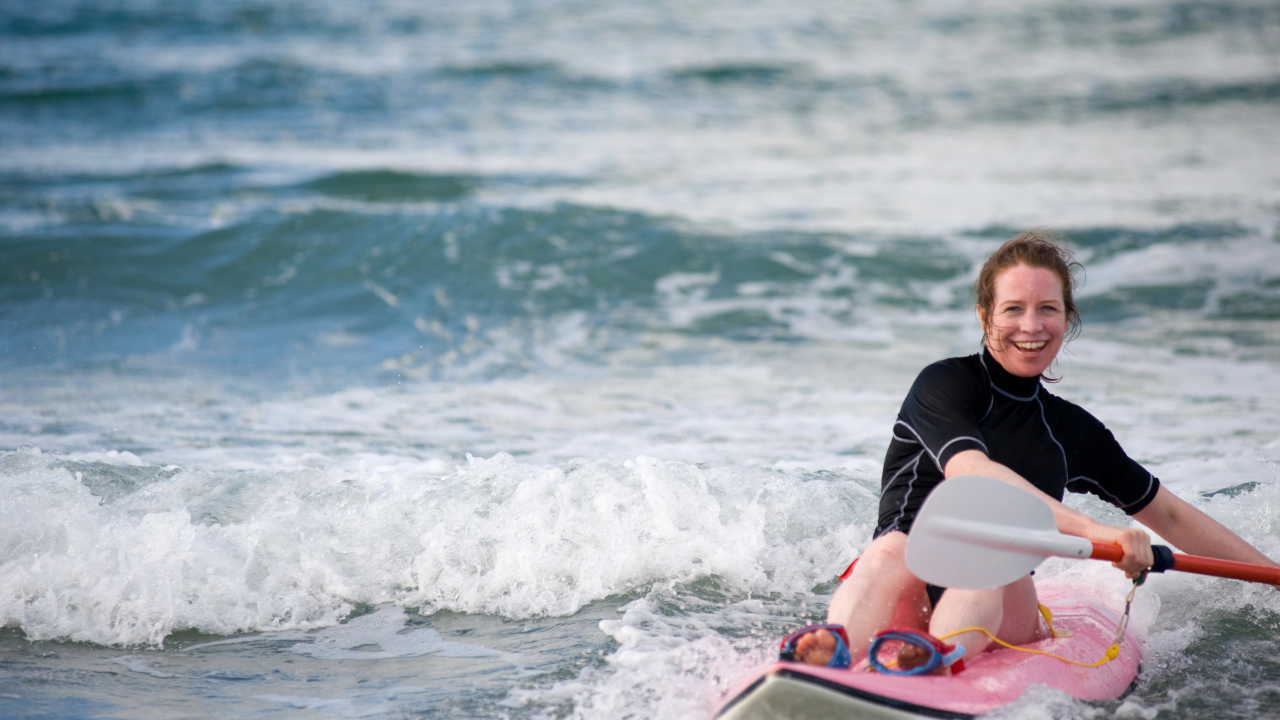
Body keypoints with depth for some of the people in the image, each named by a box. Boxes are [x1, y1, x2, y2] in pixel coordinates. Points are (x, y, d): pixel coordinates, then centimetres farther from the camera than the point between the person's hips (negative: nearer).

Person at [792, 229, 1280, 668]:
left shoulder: (1074, 432, 16)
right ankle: (835, 658, -67)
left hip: (999, 610, 3)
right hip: (905, 596, -3)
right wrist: (1089, 529, -34)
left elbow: (1170, 516, 25)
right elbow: (970, 473, -22)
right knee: (891, 549, -36)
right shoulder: (943, 386, -2)